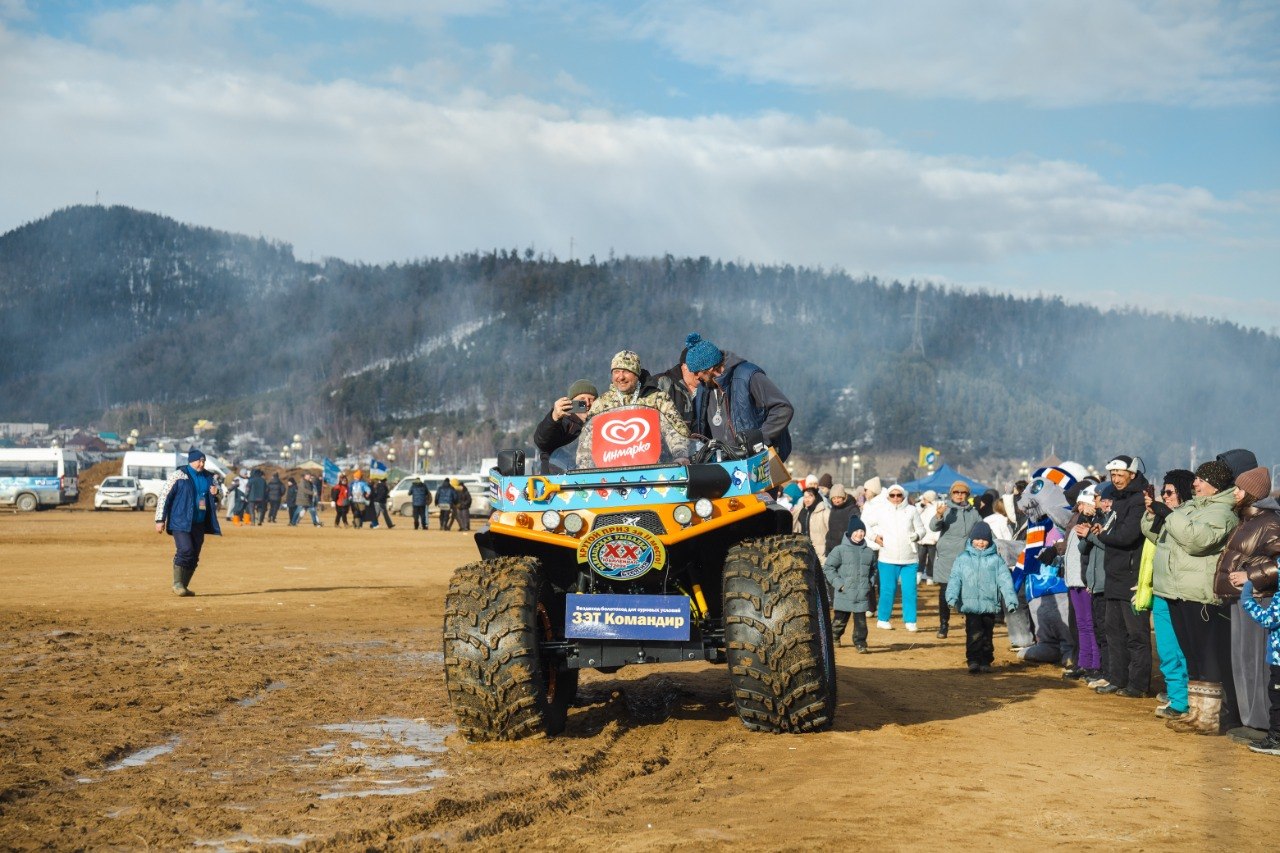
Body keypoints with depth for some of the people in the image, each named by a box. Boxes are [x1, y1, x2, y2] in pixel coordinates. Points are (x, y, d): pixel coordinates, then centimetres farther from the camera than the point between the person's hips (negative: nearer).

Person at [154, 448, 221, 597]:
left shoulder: (207, 478, 12)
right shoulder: (178, 476, -5)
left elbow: (213, 500, 25)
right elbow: (163, 497, -5)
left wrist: (215, 494, -1)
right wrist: (160, 520, -10)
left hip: (199, 524, 6)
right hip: (180, 522, -6)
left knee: (194, 557, 6)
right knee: (185, 550, -20)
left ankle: (183, 587, 16)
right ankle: (177, 583, -7)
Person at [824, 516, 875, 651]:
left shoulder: (869, 552, 9)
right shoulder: (840, 550, -4)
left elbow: (873, 569, 23)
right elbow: (828, 568, -3)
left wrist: (870, 583, 9)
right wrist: (838, 584, -9)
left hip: (862, 595, 3)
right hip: (844, 594, -2)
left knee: (860, 619, 0)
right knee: (840, 618, 7)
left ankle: (860, 642, 8)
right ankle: (834, 636, 31)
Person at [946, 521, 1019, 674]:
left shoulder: (996, 559, 7)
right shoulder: (963, 559, 6)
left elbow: (1005, 580, 3)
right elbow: (954, 578, 2)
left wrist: (1010, 600, -7)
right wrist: (952, 597, -12)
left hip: (990, 605, 1)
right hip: (970, 604, -1)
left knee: (987, 635, 8)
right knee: (974, 634, -12)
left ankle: (986, 662, 17)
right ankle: (973, 661, -10)